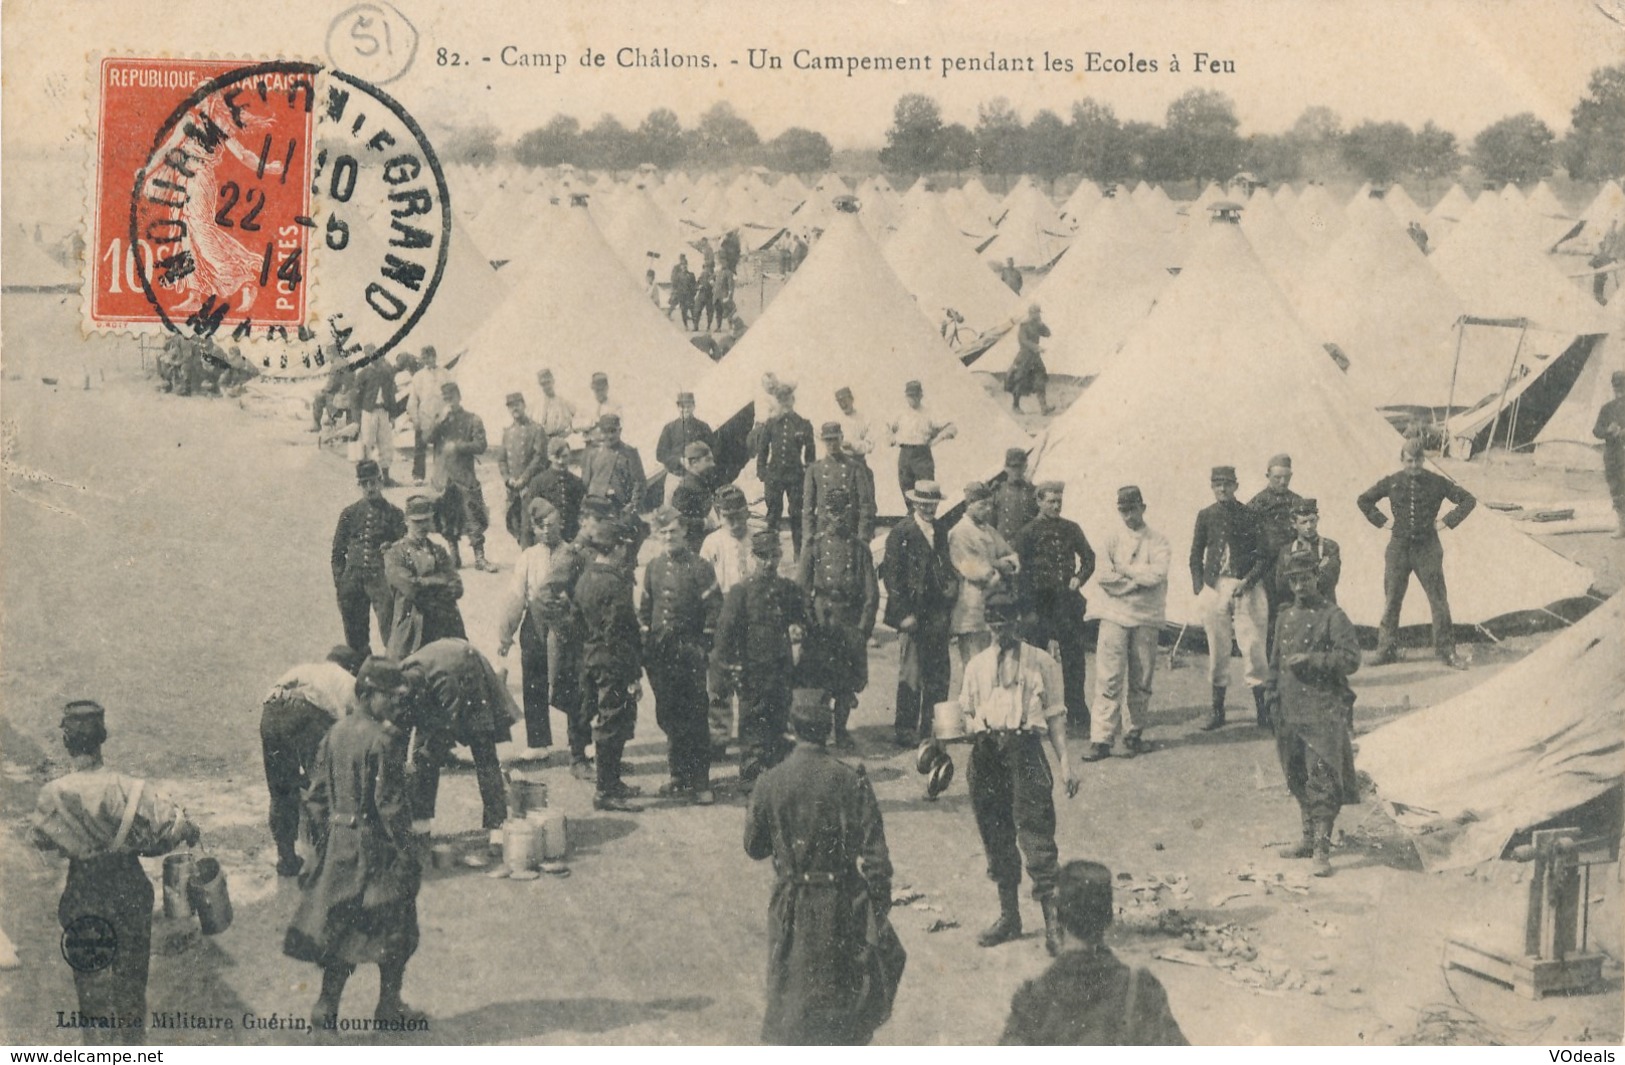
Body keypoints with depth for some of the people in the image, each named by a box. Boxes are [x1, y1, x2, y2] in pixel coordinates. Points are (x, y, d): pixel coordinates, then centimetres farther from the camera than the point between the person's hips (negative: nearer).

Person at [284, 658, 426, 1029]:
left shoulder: (335, 733, 5)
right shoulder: (385, 739, -18)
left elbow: (316, 796, 9)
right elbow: (390, 803, -19)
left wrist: (323, 841, 17)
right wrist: (408, 850, -13)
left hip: (339, 842, 7)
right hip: (377, 846, -7)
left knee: (339, 925, 14)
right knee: (393, 926, 9)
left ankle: (326, 1005, 14)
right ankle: (389, 1005, 17)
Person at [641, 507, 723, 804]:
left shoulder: (700, 567, -4)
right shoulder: (653, 567, 11)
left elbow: (714, 608, -5)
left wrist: (702, 644, -10)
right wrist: (646, 641, 10)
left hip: (689, 649, -5)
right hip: (659, 653, 5)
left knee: (694, 718, -4)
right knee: (667, 716, 8)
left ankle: (700, 782, -1)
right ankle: (679, 776, 19)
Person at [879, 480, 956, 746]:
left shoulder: (941, 532, 13)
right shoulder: (901, 533, -6)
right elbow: (891, 577, -10)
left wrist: (952, 584, 7)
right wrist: (904, 614, -14)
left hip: (937, 613, 6)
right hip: (913, 613, -6)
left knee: (939, 674, 8)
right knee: (911, 674, -5)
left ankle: (933, 729, 17)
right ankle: (906, 730, 2)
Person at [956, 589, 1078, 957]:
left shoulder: (1041, 662, 7)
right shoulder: (976, 666, 15)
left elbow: (1055, 715, 6)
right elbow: (966, 714, 18)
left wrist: (1065, 762, -2)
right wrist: (969, 729, -6)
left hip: (1025, 749, -4)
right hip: (986, 753, 4)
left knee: (1036, 833, -11)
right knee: (995, 835, 9)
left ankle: (1053, 920, -10)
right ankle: (1009, 916, 22)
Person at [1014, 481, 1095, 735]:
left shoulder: (1071, 529, 9)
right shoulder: (1027, 532, -2)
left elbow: (1089, 557, 19)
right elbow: (1019, 572, -5)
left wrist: (1079, 578, -2)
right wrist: (1029, 609, -10)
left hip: (1068, 602, 3)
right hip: (1040, 604, -3)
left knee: (1074, 661, 2)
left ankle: (1078, 716, 8)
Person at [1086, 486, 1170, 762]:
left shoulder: (1158, 541, 7)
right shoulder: (1112, 541, 11)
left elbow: (1157, 574, -10)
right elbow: (1104, 578, -2)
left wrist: (1124, 570, -3)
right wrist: (1139, 578, -7)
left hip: (1146, 617, 0)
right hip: (1114, 615, 0)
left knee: (1141, 680, 3)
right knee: (1108, 678, -8)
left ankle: (1132, 733, 16)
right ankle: (1101, 738, -10)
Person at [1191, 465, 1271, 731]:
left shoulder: (1249, 515, 3)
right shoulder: (1205, 516, 10)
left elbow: (1263, 555, 1)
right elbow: (1196, 554, 14)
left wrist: (1248, 581, -13)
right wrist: (1199, 587, 3)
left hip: (1246, 587, -2)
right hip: (1215, 586, 2)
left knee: (1254, 647, -5)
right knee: (1217, 650, 4)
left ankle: (1262, 707, 2)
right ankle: (1217, 710, 11)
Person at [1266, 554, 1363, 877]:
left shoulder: (1333, 617, -5)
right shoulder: (1286, 618, 15)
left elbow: (1351, 659, -12)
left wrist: (1310, 659, -16)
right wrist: (1273, 693, 17)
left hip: (1323, 714, -7)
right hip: (1290, 713, 7)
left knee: (1322, 780, -10)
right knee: (1297, 779, 14)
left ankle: (1322, 850, -10)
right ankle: (1309, 838, 27)